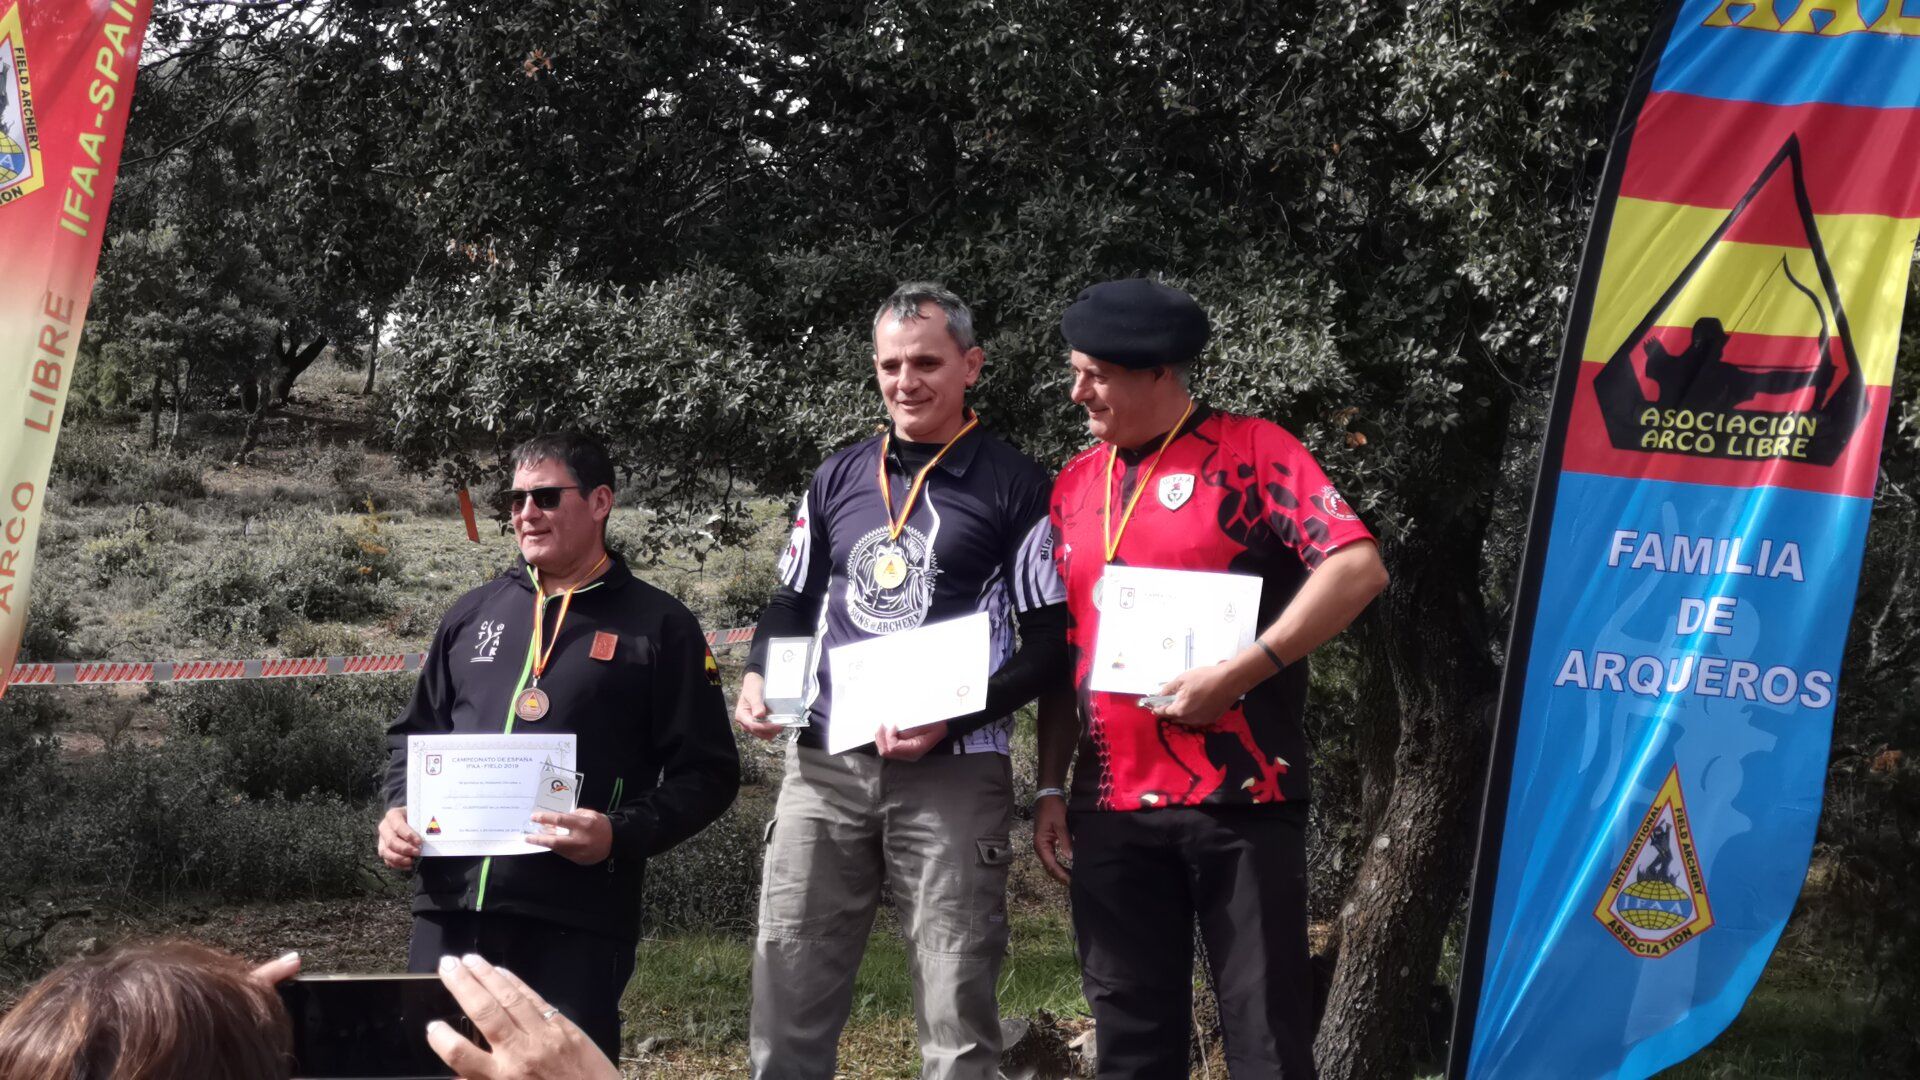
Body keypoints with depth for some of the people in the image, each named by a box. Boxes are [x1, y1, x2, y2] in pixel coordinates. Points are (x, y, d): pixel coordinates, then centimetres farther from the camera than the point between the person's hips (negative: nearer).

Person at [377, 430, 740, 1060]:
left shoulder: (658, 626, 3)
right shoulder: (473, 615, 17)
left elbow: (707, 773, -1)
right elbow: (415, 734, 25)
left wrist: (621, 834, -16)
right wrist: (399, 810, 5)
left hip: (576, 920, -4)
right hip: (448, 909, 4)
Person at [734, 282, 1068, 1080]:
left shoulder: (1014, 487, -1)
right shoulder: (837, 479, 12)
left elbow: (1050, 647, -3)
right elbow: (792, 604, 20)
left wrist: (952, 717, -17)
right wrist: (758, 678, -1)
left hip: (952, 774, -4)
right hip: (825, 767, 4)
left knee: (955, 1013, 2)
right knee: (786, 995, 6)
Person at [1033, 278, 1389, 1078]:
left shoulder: (1252, 451, -3)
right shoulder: (1074, 485, 14)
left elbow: (1358, 568, -13)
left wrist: (1238, 673, -18)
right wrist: (1050, 786, 11)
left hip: (1239, 798, -5)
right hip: (1110, 808, 5)